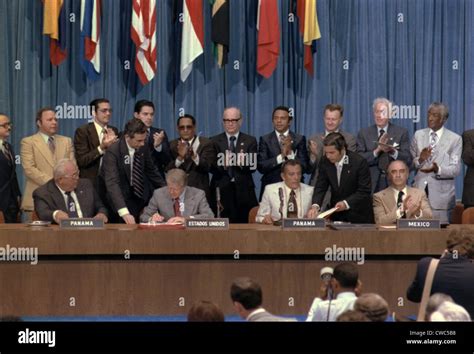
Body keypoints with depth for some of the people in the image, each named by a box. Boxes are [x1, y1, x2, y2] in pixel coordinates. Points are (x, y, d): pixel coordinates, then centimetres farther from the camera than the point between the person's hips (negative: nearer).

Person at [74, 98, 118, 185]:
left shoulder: (114, 131, 9)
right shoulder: (82, 131, -6)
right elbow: (81, 160, -13)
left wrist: (113, 145, -11)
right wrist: (101, 148, -24)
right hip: (90, 182, -4)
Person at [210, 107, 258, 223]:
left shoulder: (250, 141, 9)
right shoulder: (214, 141, 8)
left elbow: (253, 167, 0)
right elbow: (211, 167, -1)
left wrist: (242, 163, -22)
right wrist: (223, 165, -22)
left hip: (243, 191, 0)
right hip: (221, 191, 0)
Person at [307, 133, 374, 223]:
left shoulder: (359, 162, -18)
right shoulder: (325, 162, -5)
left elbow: (364, 192, -18)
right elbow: (320, 187, -4)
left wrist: (346, 203, -30)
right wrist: (315, 206, -22)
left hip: (358, 215, -4)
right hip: (336, 215, 4)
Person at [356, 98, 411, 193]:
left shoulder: (401, 132, 6)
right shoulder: (364, 133, 7)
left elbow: (408, 160, -1)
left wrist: (393, 151, -19)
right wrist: (377, 151, -17)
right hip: (372, 184, 0)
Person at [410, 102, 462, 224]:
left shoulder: (455, 139, 1)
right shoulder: (418, 135, 11)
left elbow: (455, 169, -5)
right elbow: (410, 162, 11)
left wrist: (437, 169, -24)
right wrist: (420, 160, -12)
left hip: (441, 194, -2)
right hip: (419, 191, 2)